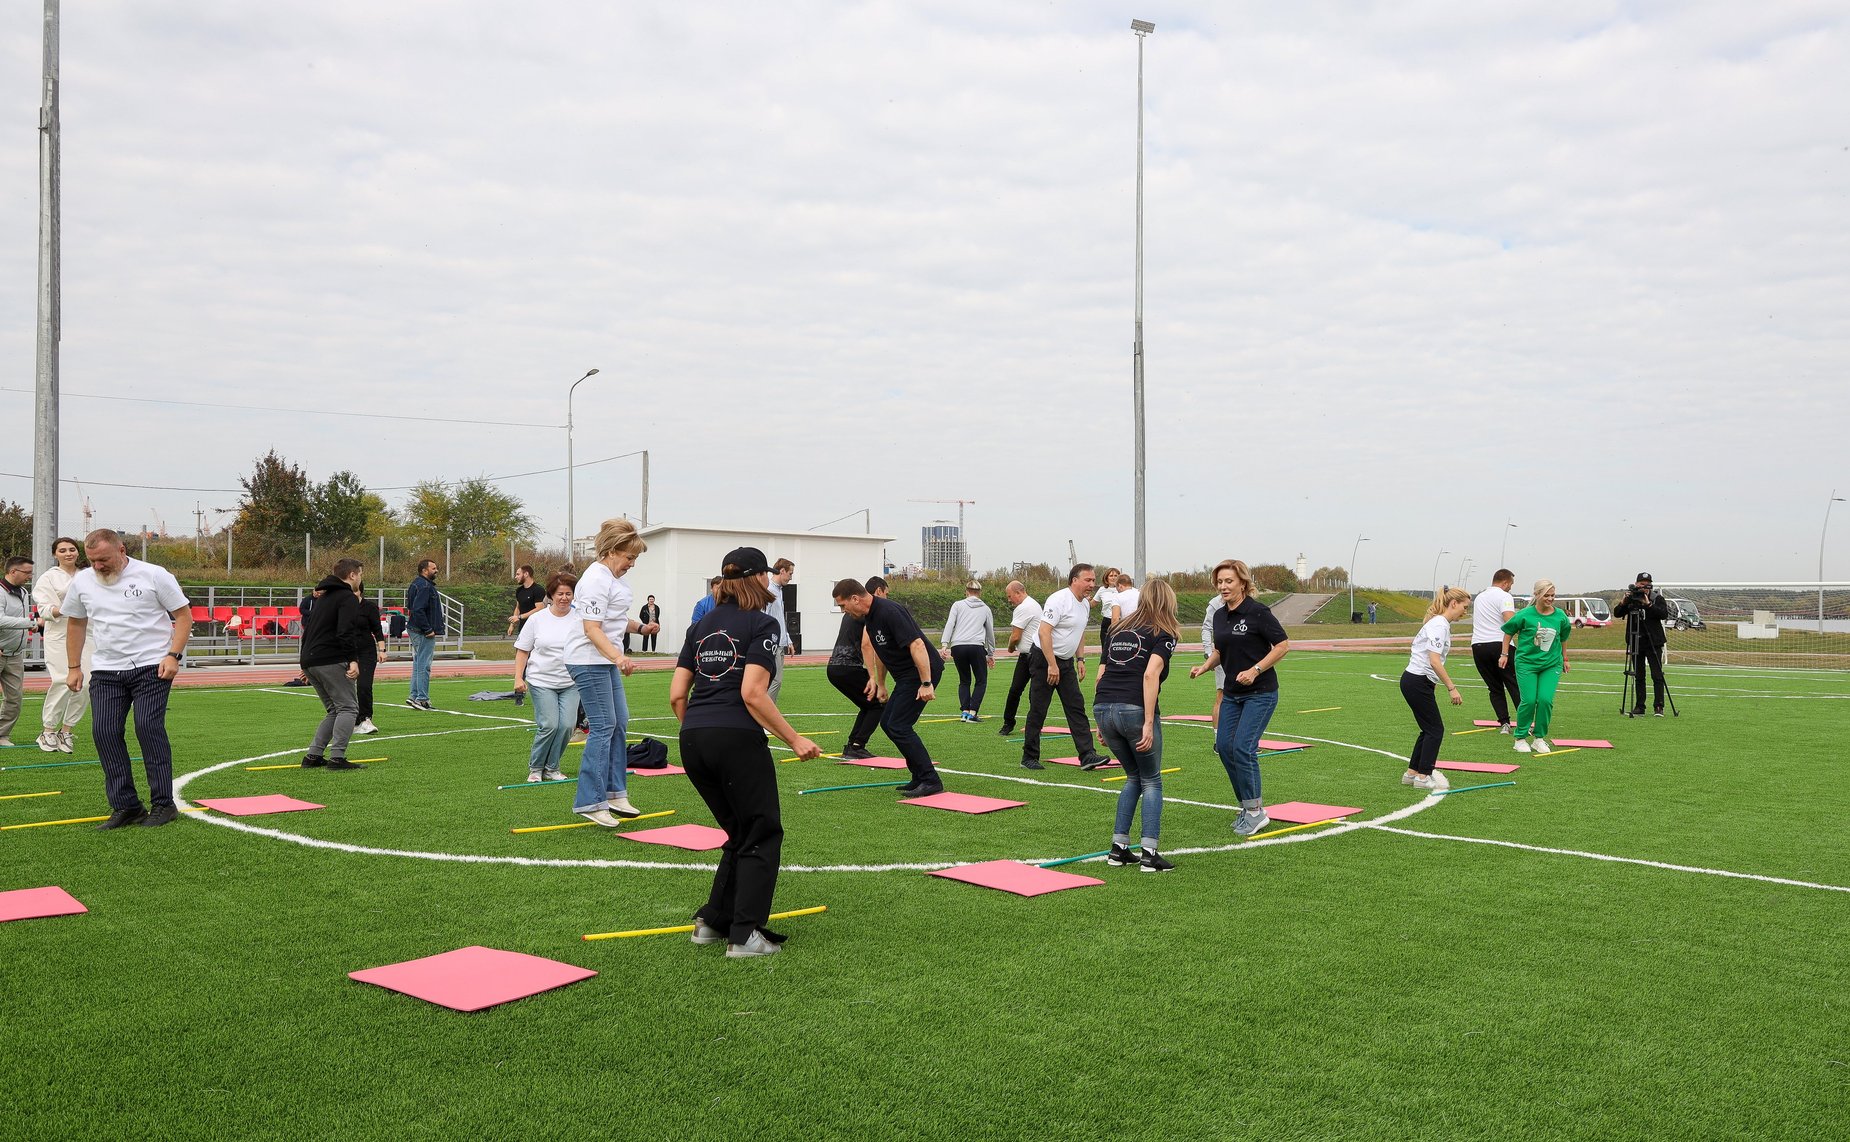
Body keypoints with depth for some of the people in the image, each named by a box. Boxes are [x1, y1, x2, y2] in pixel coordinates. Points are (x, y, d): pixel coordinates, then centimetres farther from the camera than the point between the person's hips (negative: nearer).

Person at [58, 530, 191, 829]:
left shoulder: (153, 575, -6)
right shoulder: (81, 582, 7)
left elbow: (183, 615, -2)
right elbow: (76, 624, 20)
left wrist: (173, 655, -13)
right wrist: (73, 667, 15)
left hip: (152, 667, -5)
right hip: (106, 671, 5)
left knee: (148, 727, -13)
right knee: (104, 731, -4)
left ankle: (163, 804, -4)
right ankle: (126, 807, 5)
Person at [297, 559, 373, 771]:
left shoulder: (323, 598, 23)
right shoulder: (348, 598, -6)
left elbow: (308, 628, 27)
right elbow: (345, 632, -20)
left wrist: (306, 664, 31)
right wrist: (353, 660, -25)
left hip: (310, 661, 9)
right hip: (330, 661, -9)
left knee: (334, 710, 17)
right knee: (348, 707, -5)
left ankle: (313, 756, 13)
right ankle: (337, 758, -13)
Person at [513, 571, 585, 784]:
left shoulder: (580, 619, 2)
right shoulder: (537, 619, 2)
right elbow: (522, 650, 5)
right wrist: (518, 678, -2)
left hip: (571, 683, 2)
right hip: (542, 681, -2)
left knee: (567, 725, -7)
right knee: (549, 725, -11)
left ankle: (551, 767, 13)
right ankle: (535, 767, 11)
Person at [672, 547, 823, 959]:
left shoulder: (702, 625, 17)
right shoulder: (761, 623, -2)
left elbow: (677, 694, 12)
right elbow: (752, 694, -12)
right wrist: (794, 739, -7)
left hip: (692, 740, 7)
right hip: (737, 739, -7)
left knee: (740, 833, 21)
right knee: (763, 834, 7)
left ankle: (712, 921, 20)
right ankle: (745, 935, 2)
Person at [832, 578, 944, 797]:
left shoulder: (889, 612, -23)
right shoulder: (870, 616, 9)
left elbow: (917, 644, -28)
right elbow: (880, 650, 24)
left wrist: (926, 684, -29)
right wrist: (880, 683, 28)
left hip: (923, 671, -10)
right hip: (907, 676, 10)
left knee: (898, 726, -12)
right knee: (887, 722, 12)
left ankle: (931, 781, -9)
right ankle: (920, 778, 16)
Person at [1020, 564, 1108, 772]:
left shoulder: (1085, 604, 10)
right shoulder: (1059, 599, -18)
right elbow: (1044, 632, -24)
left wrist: (1080, 659, 15)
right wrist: (1052, 665, -26)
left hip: (1066, 662, 8)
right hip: (1044, 660, -8)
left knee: (1076, 707, 0)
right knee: (1038, 711, -2)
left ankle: (1087, 755, -2)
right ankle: (1029, 758, 6)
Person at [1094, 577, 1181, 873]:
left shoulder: (1119, 628, 22)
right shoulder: (1164, 634, 4)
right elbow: (1150, 674, -12)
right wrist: (1149, 723, -15)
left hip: (1103, 707, 5)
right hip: (1134, 710, -5)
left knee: (1134, 777, 23)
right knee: (1151, 781, 12)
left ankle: (1118, 848, 19)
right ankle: (1149, 853, 5)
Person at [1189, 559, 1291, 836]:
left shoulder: (1257, 611, -14)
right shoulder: (1219, 616, 8)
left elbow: (1283, 645, -13)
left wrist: (1254, 670, -20)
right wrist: (1204, 667, 2)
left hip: (1260, 692, -7)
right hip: (1232, 692, 7)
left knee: (1243, 747, -15)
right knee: (1224, 746, 1)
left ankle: (1256, 812, -2)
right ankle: (1248, 805, 17)